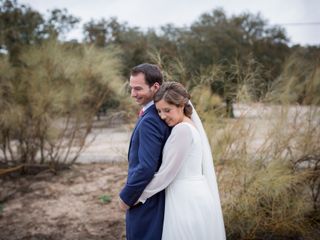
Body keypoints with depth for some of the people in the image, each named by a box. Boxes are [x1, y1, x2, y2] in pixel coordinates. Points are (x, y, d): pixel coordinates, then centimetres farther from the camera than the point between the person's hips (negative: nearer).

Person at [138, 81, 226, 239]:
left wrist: (138, 195, -6)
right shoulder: (191, 125, 10)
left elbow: (167, 173, -16)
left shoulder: (182, 129, -17)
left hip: (186, 200, -10)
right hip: (195, 196, 10)